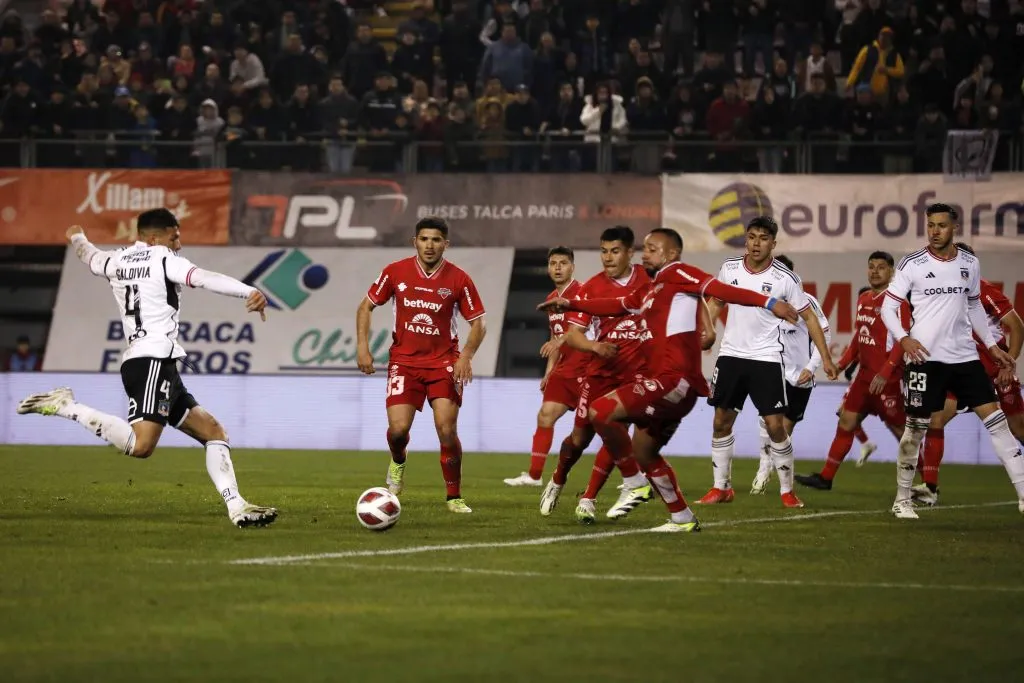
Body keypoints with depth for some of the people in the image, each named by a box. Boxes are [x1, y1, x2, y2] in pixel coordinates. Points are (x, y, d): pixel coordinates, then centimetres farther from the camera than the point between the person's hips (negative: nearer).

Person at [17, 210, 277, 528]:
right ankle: (66, 407, -17)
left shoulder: (117, 261, 20)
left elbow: (90, 256, 43)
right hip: (154, 361, -10)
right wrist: (249, 292, -30)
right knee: (140, 446, -26)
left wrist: (77, 237, 67)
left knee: (212, 431, 9)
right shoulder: (163, 259, -1)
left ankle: (236, 507, -1)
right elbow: (204, 278, -18)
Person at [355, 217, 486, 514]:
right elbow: (366, 306, 7)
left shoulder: (459, 279, -7)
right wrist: (362, 347, -4)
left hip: (444, 363, -1)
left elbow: (477, 323, 0)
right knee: (398, 428, -13)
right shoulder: (395, 272, -5)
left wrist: (466, 356, -16)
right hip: (404, 361, 1)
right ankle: (398, 463, 25)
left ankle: (454, 497, 4)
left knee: (447, 430, -12)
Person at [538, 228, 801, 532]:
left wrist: (768, 302, -29)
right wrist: (571, 304, 35)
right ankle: (683, 519, 27)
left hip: (674, 380, -10)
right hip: (664, 381, 10)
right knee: (643, 452, 20)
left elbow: (721, 290, -17)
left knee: (599, 412, -17)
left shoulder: (676, 274, -5)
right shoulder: (649, 289, 20)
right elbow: (617, 305, 34)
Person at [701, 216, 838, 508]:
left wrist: (825, 357, -4)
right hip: (730, 355, 3)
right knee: (721, 421, 5)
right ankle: (721, 487, 17)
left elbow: (808, 316, -2)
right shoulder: (729, 268, 0)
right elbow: (716, 301, 18)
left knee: (775, 426, -8)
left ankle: (787, 490, 4)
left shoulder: (785, 278, -10)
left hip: (766, 359, -3)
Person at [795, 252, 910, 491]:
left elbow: (902, 342, -19)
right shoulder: (863, 299, 12)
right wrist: (842, 363, 13)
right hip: (865, 375, 8)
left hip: (887, 379, -8)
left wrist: (884, 373, -24)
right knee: (846, 421, 9)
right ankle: (825, 477, 15)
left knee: (900, 430, -3)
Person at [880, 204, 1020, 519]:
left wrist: (992, 345, 17)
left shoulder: (969, 264, 7)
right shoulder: (912, 265, -5)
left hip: (964, 357, 4)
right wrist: (904, 338, -19)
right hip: (926, 358, -4)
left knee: (995, 419, -1)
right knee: (916, 428, -1)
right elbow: (888, 307, -3)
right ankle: (902, 500, 13)